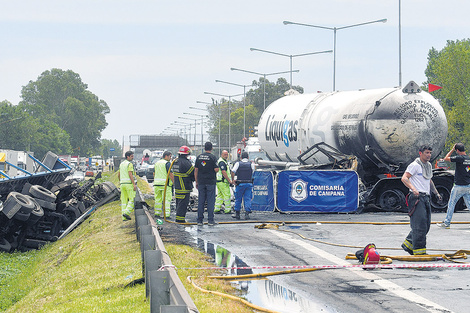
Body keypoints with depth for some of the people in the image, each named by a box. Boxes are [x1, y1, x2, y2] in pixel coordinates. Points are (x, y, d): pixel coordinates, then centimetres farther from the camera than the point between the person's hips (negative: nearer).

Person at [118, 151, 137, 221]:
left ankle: (124, 217, 4)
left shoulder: (121, 164, 16)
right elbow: (130, 174, -19)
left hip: (122, 184, 8)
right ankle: (127, 212, -15)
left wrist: (120, 181, 39)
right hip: (129, 184, -8)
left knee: (124, 201, 7)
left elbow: (118, 175, 22)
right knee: (132, 199, -2)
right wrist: (134, 184, -20)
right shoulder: (129, 164, -10)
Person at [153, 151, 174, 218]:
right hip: (165, 184, -7)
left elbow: (154, 174, 20)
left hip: (157, 184, 7)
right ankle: (166, 214, -12)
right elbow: (170, 174, -15)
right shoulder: (167, 163, -9)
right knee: (167, 199, -5)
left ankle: (157, 213, 16)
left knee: (158, 199, 14)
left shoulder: (157, 163, 15)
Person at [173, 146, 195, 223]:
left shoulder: (176, 161, 12)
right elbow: (193, 172, -13)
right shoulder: (185, 162, -17)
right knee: (183, 202, -6)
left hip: (177, 186, 9)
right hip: (184, 187, -9)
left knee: (179, 202, 16)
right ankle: (180, 219, -6)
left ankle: (178, 217, 21)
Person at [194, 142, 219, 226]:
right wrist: (217, 169, 11)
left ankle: (199, 220, 6)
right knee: (211, 201, 0)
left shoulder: (199, 157, 5)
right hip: (211, 182, -3)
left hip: (201, 182, 3)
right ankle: (210, 220, -1)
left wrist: (197, 182, 13)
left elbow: (196, 170, 6)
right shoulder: (213, 157, -7)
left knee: (201, 201, 6)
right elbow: (216, 169, -13)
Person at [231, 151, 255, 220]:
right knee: (247, 199, 2)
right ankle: (247, 213, -6)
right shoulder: (251, 164, 2)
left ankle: (237, 213, 17)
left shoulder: (238, 163, -1)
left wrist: (232, 180, -3)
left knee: (238, 199, 11)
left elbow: (233, 172, -11)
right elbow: (252, 173, 2)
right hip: (249, 183, 0)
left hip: (240, 184, 0)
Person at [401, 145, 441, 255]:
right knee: (420, 225, -12)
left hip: (426, 198, 9)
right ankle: (419, 251, -10)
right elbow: (404, 178, -16)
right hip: (417, 197, -9)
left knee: (426, 226, 9)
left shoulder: (429, 166, 19)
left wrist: (436, 192, 28)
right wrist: (413, 188, -30)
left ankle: (408, 244, 21)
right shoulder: (415, 165, -7)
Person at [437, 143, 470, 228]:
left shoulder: (459, 158, -15)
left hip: (459, 186, -6)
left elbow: (446, 158, -6)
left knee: (451, 204, 4)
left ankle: (447, 223, 9)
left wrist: (452, 150, 2)